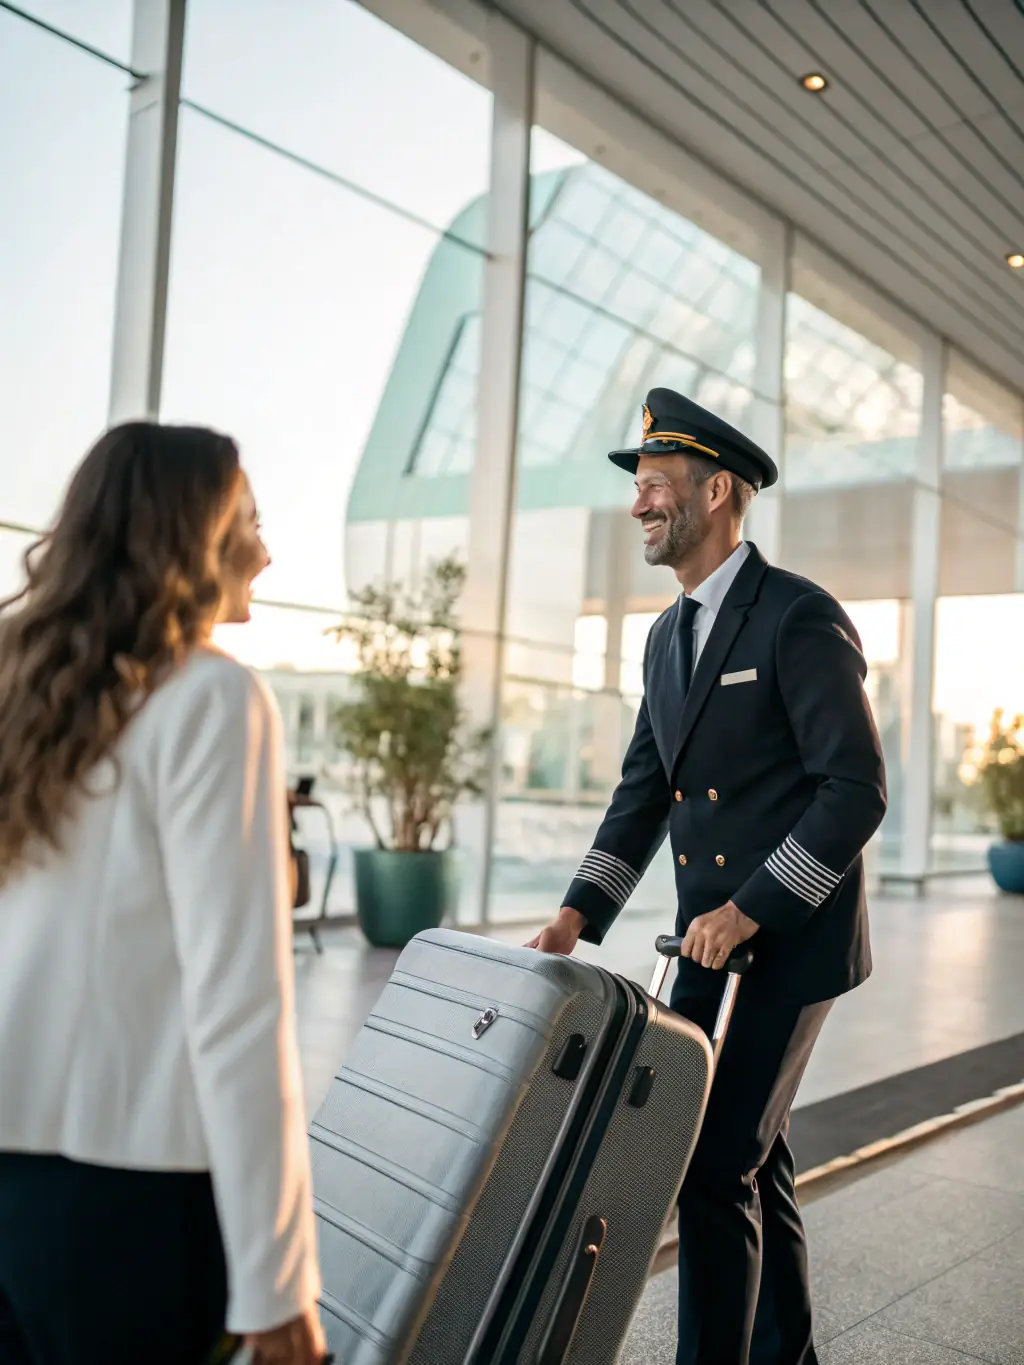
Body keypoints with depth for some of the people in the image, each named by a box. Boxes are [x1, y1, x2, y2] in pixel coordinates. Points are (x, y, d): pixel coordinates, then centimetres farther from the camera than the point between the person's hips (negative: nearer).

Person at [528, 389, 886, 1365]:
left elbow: (858, 790, -17)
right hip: (712, 942, 8)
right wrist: (580, 913, 0)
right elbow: (642, 792, 11)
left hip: (789, 942, -8)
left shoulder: (799, 617, -14)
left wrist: (751, 909, -20)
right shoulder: (667, 635, 12)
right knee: (754, 1158, 18)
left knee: (718, 1167, -7)